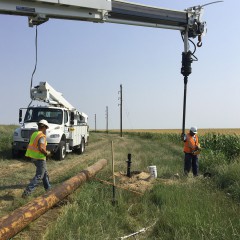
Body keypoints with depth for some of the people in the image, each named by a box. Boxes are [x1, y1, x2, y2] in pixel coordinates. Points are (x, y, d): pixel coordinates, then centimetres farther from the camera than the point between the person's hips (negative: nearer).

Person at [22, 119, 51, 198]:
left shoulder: (34, 134, 7)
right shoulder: (42, 136, -20)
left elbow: (32, 145, 17)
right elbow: (41, 148, -32)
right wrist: (47, 153, -15)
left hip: (33, 157, 9)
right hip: (40, 158, -9)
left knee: (45, 172, 24)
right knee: (38, 176, -1)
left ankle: (48, 188, 36)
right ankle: (27, 192, -8)